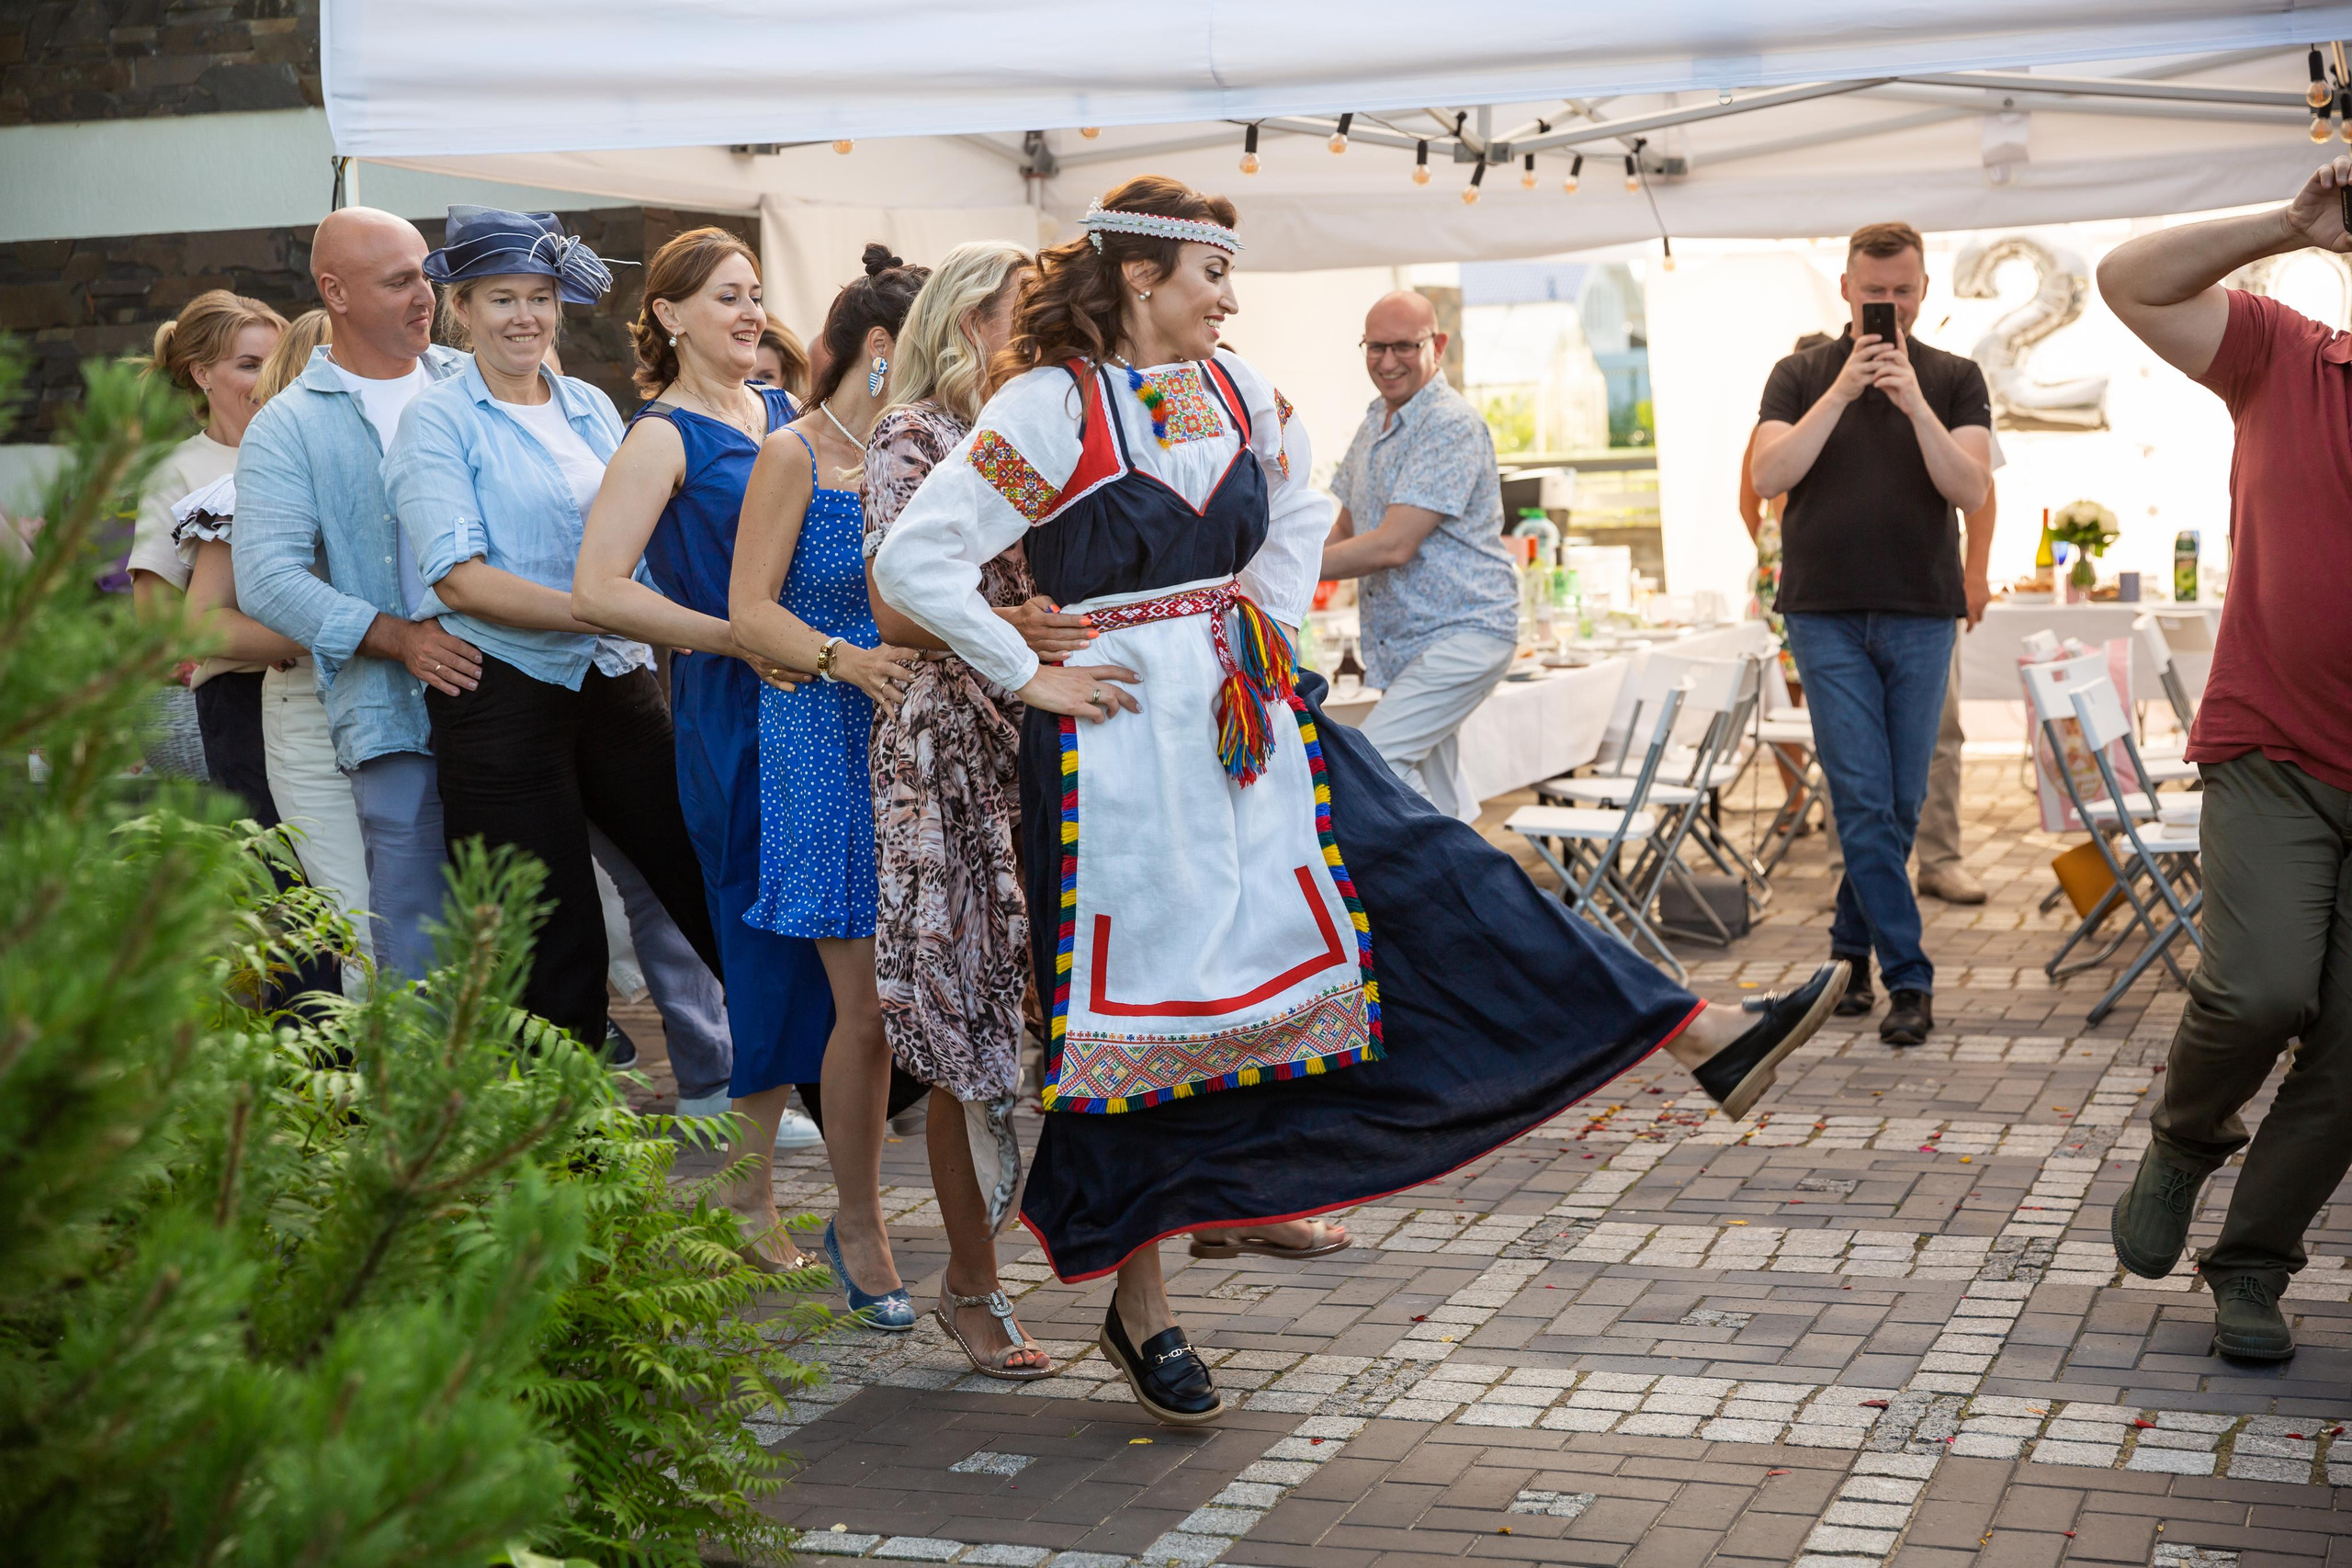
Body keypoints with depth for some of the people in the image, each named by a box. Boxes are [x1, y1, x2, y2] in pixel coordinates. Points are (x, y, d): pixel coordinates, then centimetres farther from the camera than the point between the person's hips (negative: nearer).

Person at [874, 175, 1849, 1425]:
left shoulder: (1231, 387, 7)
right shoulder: (1051, 406, -12)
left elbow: (1300, 510, 27)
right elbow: (915, 560, -16)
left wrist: (1272, 628, 15)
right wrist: (1030, 677, -14)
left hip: (1256, 718, 6)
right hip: (1125, 737, -6)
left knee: (1434, 873, 0)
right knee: (1140, 1012, 2)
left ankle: (1703, 1039, -2)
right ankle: (1138, 1311, 15)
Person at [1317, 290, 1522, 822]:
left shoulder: (1452, 425, -18)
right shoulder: (1374, 422, 12)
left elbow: (1393, 545, -24)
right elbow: (1346, 529, 21)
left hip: (1462, 633, -9)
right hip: (1404, 639, 9)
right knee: (1440, 799, 12)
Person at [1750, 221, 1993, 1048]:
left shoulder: (1954, 378, 6)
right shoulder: (1801, 375, 6)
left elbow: (1971, 490, -7)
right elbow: (1768, 476, -9)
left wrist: (1914, 404, -18)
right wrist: (1841, 392, -16)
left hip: (1920, 613, 2)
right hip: (1827, 613, -1)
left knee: (1900, 806, 6)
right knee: (1863, 801, -8)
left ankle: (1851, 946, 24)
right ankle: (1908, 980, -5)